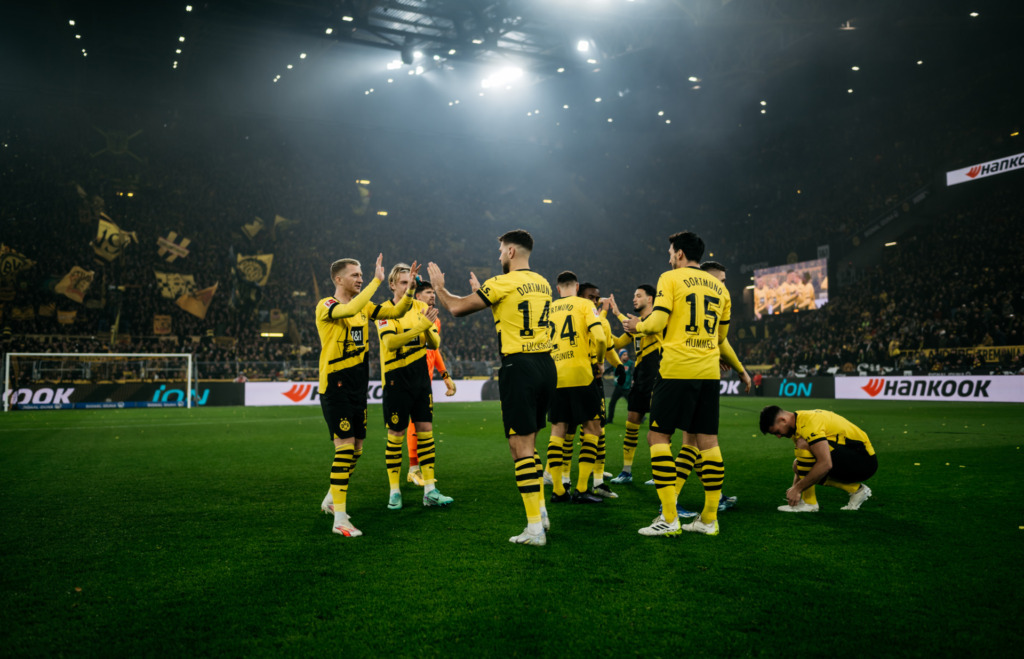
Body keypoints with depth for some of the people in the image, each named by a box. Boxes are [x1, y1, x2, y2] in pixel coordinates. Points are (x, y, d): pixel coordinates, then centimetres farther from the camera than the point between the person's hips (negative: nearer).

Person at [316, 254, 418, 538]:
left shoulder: (364, 306, 11)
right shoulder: (325, 306, -12)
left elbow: (396, 311, 8)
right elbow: (349, 310, -34)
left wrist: (410, 289, -8)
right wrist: (377, 280, -31)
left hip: (358, 387, 8)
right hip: (335, 387, -8)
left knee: (356, 447, 14)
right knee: (345, 447, -11)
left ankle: (331, 499, 34)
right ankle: (339, 518, -4)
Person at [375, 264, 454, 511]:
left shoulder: (421, 307, 6)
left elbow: (435, 344, 1)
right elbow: (390, 342, -26)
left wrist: (430, 330, -21)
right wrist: (420, 326, -34)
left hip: (421, 378, 5)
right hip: (396, 379, -4)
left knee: (425, 430, 3)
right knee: (396, 435, 2)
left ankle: (430, 491, 8)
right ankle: (394, 492, 13)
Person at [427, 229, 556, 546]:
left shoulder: (503, 283, -9)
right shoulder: (543, 284, 14)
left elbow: (456, 307, -2)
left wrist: (438, 286, 16)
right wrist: (480, 291, 38)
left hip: (519, 367, -7)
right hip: (546, 365, 8)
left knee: (521, 447, -3)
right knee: (529, 444, 19)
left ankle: (535, 528, -3)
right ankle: (540, 511, 21)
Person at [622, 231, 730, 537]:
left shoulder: (671, 278, -2)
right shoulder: (719, 286, 16)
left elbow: (658, 322, -11)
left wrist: (637, 325, 8)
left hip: (676, 369, -6)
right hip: (708, 371, 6)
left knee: (658, 436, 0)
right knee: (706, 439, 9)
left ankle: (669, 519, -5)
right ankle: (709, 518, 12)